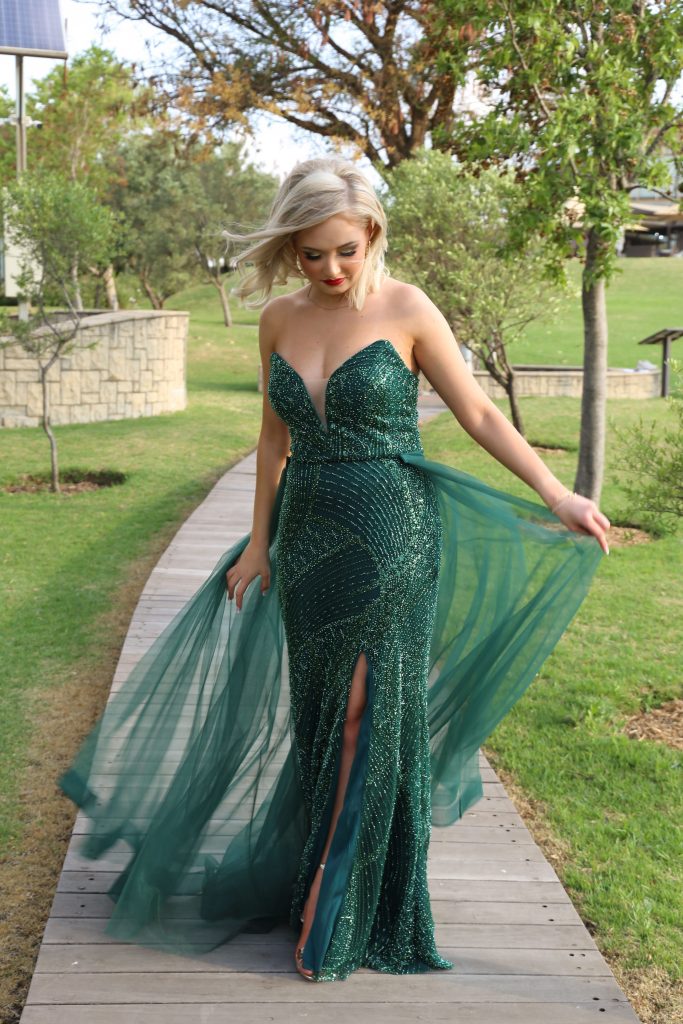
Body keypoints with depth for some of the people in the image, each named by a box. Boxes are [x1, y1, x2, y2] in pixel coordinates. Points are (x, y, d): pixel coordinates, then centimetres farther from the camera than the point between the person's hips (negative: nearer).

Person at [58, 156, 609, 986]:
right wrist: (259, 540, 15)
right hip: (307, 538, 4)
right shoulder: (279, 319, 5)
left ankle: (330, 910, 8)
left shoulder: (406, 311, -7)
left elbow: (479, 415, -4)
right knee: (320, 716, 11)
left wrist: (556, 496, -13)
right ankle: (314, 877, 27)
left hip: (390, 538, -4)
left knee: (368, 715, -2)